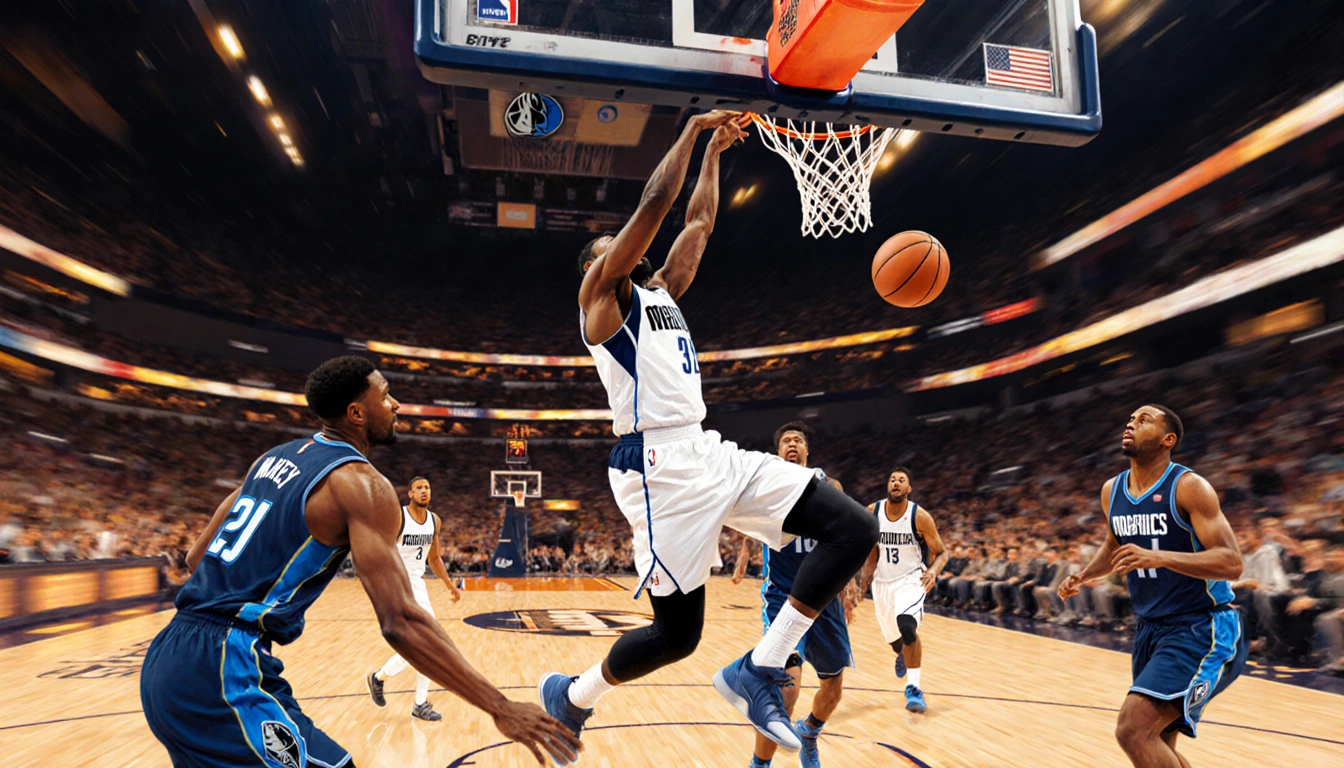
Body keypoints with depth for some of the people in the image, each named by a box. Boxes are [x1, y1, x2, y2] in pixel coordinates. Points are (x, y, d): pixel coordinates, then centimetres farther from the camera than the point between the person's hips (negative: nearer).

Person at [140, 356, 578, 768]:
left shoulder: (275, 457, 14)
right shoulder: (361, 484, -12)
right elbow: (401, 623, -22)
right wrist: (500, 708, -20)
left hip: (164, 662, 10)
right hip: (223, 672, -9)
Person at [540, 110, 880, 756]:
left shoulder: (659, 291, 25)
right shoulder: (600, 293, 3)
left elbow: (698, 223, 29)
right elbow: (655, 203, -6)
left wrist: (713, 154, 30)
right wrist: (692, 131, 1)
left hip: (710, 453, 8)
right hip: (659, 466, -8)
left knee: (854, 529, -5)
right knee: (677, 632, -6)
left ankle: (757, 671, -2)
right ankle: (571, 696, 23)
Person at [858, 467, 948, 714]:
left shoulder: (920, 516, -16)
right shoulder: (872, 512, -8)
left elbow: (941, 553, -8)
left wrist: (933, 571, -28)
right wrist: (866, 576, 0)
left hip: (910, 579, -4)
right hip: (883, 581, 4)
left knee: (907, 627, -29)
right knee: (892, 637, 17)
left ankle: (914, 688, -13)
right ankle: (903, 653, 56)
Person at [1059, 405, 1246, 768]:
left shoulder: (1189, 487, -15)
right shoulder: (1111, 491, 6)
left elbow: (1231, 563, -22)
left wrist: (1158, 557, -35)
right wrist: (1081, 577, 9)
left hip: (1201, 628, -7)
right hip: (1150, 628, 8)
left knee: (1133, 730, -20)